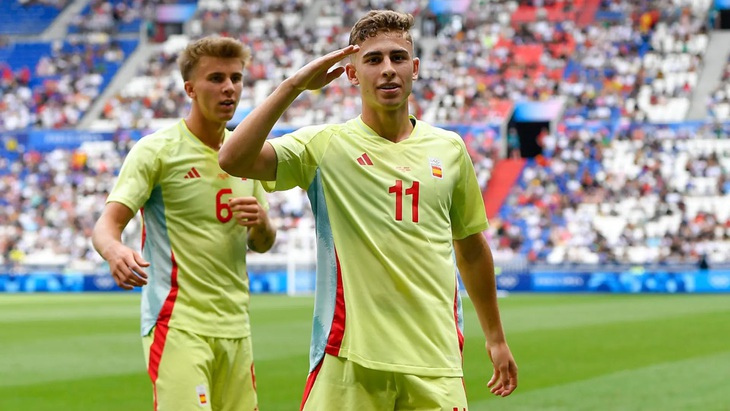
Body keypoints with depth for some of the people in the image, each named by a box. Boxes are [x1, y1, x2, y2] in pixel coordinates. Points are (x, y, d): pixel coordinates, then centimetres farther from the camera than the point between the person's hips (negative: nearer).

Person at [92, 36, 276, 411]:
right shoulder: (156, 150, -6)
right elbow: (107, 225, -14)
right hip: (178, 324, -6)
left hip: (235, 326, 6)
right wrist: (116, 251, -38)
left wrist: (260, 225, -4)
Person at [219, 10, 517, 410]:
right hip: (349, 358, -3)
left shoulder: (449, 149, 12)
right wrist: (294, 85, -14)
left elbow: (471, 248, 22)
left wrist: (496, 338, 25)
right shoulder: (324, 145, 2)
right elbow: (234, 159, -14)